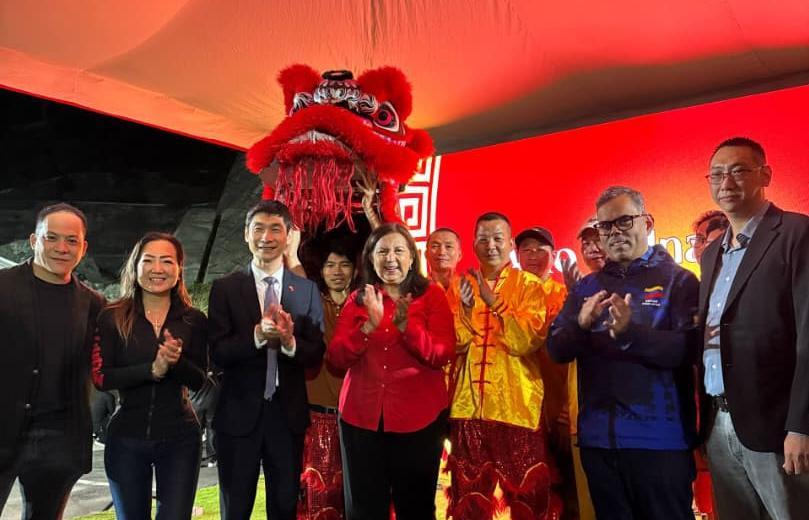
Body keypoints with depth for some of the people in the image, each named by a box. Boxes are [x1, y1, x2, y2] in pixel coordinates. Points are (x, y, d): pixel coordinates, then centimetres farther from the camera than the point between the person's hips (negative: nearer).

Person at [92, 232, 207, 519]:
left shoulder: (194, 320, -2)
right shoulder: (112, 317, -4)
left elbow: (198, 380, -5)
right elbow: (100, 378, -10)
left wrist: (176, 362, -25)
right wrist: (152, 369, -24)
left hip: (180, 438, 0)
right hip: (126, 438, 1)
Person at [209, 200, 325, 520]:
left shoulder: (307, 290, 0)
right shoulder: (224, 288, -4)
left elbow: (317, 353, -3)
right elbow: (217, 353, -10)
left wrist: (289, 342, -23)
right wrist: (258, 334, -27)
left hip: (288, 414, 1)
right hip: (238, 414, -1)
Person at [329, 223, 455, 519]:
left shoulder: (432, 296, 0)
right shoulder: (357, 299, 6)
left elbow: (443, 355, -10)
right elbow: (337, 358, -3)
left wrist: (406, 326, -24)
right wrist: (369, 325, -18)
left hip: (417, 418, -2)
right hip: (361, 417, 2)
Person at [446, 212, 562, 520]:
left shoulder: (529, 285, -1)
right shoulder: (462, 285, 8)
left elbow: (528, 342, -14)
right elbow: (455, 346, 1)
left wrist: (494, 301, -22)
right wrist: (466, 309, -16)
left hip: (517, 406, -2)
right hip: (469, 405, 3)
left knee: (525, 494, 9)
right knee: (470, 495, 13)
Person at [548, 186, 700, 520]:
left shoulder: (678, 280, -1)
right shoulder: (587, 286, 10)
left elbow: (688, 349, -14)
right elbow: (556, 350, 4)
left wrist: (629, 332, -29)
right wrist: (581, 324, -16)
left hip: (659, 437, -4)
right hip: (597, 436, 4)